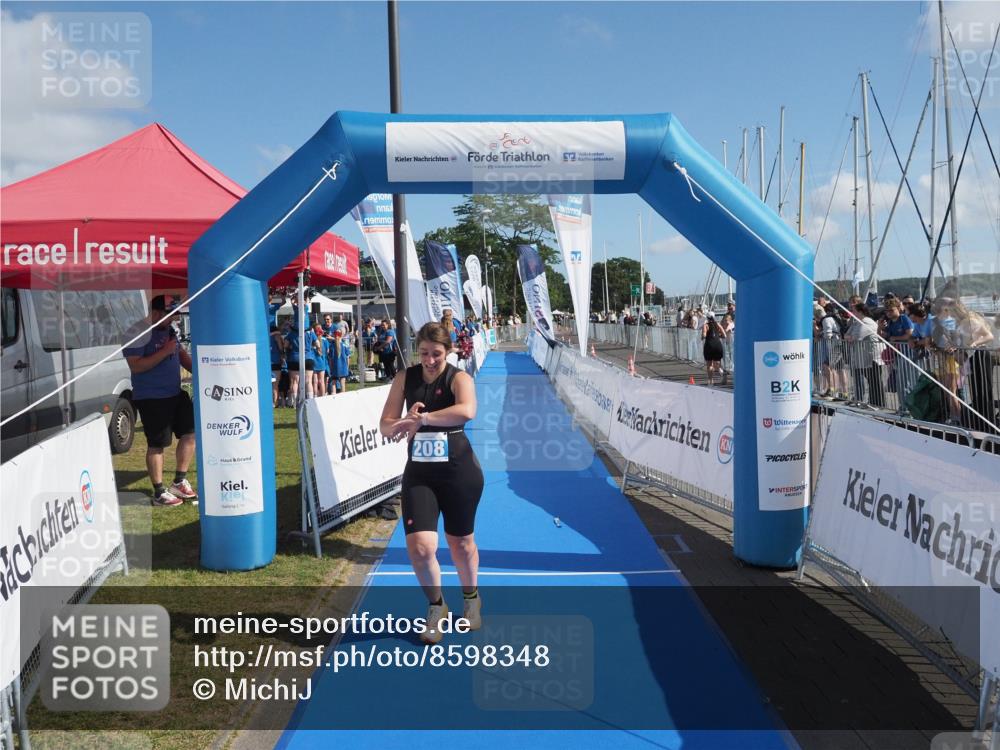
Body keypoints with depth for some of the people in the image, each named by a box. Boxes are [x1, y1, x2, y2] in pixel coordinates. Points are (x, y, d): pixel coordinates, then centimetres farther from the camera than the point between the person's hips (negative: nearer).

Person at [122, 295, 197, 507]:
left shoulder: (170, 330, 11)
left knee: (191, 431, 7)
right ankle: (159, 492, 9)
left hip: (175, 393, 8)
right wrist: (165, 352, -25)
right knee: (156, 444, -2)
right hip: (151, 398, -8)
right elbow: (136, 366, -21)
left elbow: (181, 354, 20)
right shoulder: (138, 333, -14)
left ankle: (180, 481, 21)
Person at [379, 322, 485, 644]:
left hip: (459, 473, -2)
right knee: (419, 547, -10)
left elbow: (467, 410, -34)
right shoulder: (405, 378, 0)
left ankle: (471, 597, 42)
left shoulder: (458, 377, -11)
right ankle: (436, 606, 18)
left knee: (461, 542, 13)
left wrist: (422, 418, -38)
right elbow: (386, 426, -2)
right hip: (418, 473, 2)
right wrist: (405, 422, -23)